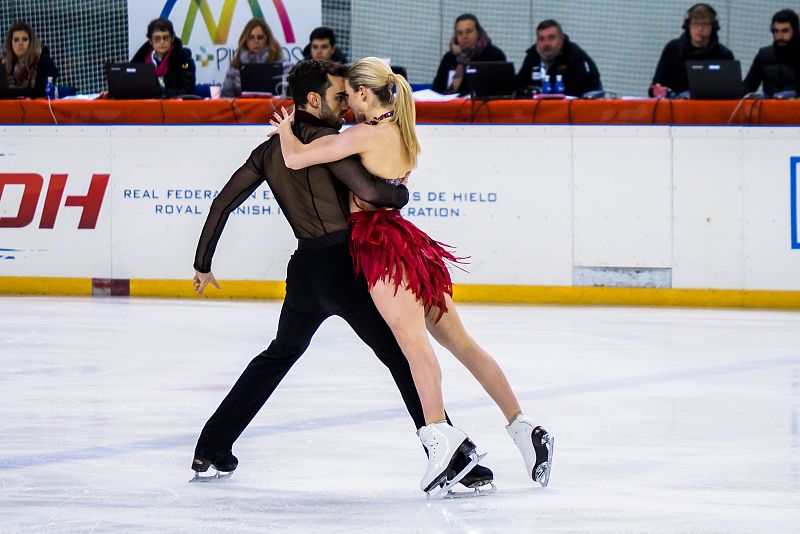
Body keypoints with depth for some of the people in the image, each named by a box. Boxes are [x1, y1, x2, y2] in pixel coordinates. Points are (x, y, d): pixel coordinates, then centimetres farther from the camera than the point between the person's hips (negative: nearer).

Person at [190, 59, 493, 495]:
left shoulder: (271, 150, 13)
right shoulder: (323, 139, -10)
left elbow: (223, 202, 17)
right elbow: (369, 191, -21)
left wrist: (203, 264, 25)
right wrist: (402, 192, 0)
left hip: (305, 269, 8)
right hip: (344, 265, -7)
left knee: (280, 354, 28)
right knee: (404, 358, -5)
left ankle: (211, 450, 29)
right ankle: (450, 463, -11)